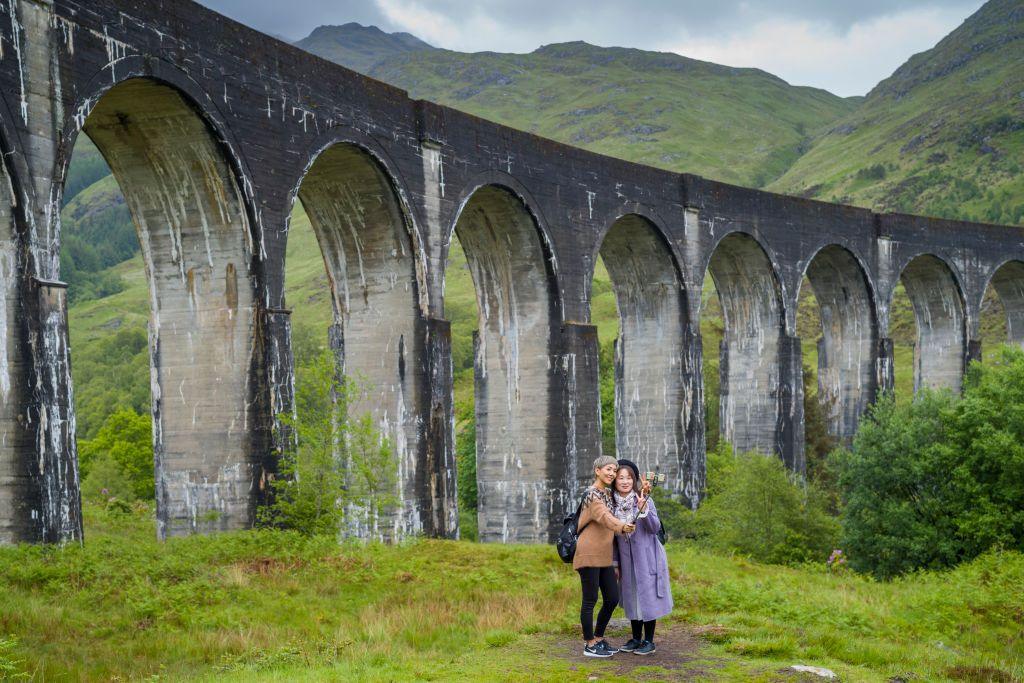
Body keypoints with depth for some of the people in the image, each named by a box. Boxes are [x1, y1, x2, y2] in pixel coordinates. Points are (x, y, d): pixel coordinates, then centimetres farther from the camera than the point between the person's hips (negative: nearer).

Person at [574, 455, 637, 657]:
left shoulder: (609, 493, 15)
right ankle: (589, 645, 8)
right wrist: (622, 526, -51)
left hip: (604, 555, 9)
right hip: (589, 555, -9)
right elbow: (604, 516, -30)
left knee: (612, 599, 8)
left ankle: (599, 639, 23)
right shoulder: (591, 494, -13)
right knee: (590, 600, -1)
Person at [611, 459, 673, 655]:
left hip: (646, 556, -4)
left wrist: (643, 510, -31)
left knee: (647, 596, 0)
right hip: (626, 558, 4)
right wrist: (614, 563, 8)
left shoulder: (645, 500, -10)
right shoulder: (612, 504, 1)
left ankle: (649, 641, 9)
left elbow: (655, 528, -15)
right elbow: (613, 537, 8)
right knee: (631, 598, 11)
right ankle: (636, 638, 22)